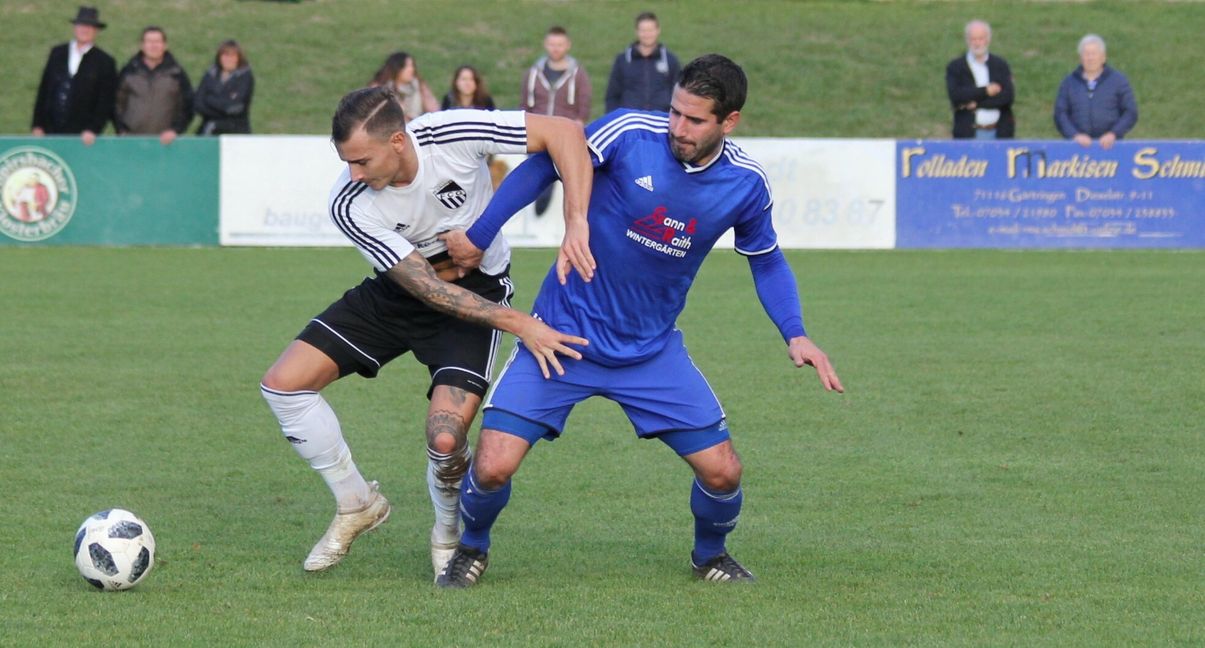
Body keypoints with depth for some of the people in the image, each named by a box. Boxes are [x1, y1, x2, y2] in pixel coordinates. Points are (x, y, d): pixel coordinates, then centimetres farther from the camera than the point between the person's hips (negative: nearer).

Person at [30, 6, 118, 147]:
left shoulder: (105, 62, 1)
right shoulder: (57, 53, 11)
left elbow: (105, 102, -2)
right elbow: (43, 91, 12)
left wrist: (93, 130, -12)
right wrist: (38, 125, 6)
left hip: (83, 136, -3)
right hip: (51, 132, 3)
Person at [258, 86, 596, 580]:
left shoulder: (453, 135, -30)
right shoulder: (349, 206, -24)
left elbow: (565, 132, -25)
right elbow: (425, 287, -24)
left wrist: (576, 225, -35)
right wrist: (519, 324, -30)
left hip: (477, 291, -3)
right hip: (394, 294, 3)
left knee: (445, 438, -22)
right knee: (282, 383, -7)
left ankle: (451, 534, 13)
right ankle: (356, 504, 14)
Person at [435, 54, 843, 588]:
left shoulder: (746, 184, -8)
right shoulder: (631, 133, -19)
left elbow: (767, 262, 10)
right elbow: (543, 166, -6)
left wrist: (795, 334, -4)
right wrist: (477, 236, -5)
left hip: (652, 349, 3)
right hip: (563, 335, -3)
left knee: (722, 472, -4)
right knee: (493, 467, -15)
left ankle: (710, 555, 32)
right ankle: (472, 548, 20)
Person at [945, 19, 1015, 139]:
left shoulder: (1001, 65, 9)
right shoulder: (955, 68, 5)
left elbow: (1007, 97, -3)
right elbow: (955, 97, -10)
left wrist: (977, 103, -10)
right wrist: (985, 91, -9)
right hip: (968, 134, -2)